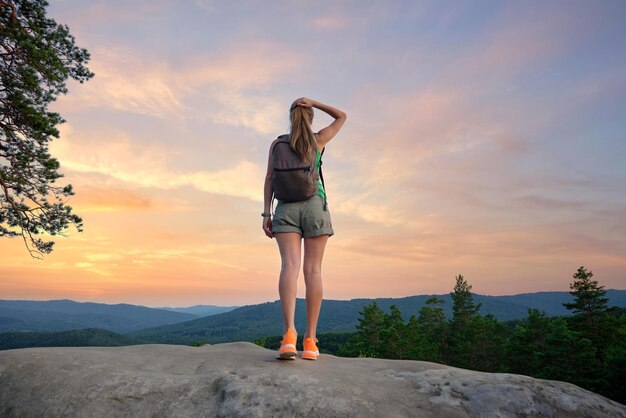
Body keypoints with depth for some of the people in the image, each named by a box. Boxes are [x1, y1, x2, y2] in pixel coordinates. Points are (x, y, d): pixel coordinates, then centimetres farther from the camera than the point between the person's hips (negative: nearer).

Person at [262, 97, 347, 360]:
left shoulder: (277, 143, 13)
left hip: (286, 208, 1)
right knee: (313, 269, -4)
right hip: (314, 206, 0)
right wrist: (312, 102, 18)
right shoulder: (319, 139, 11)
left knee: (290, 266, -15)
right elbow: (342, 116, 26)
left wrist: (266, 214, 1)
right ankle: (310, 341, -8)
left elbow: (269, 179, 3)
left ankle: (289, 332, -35)